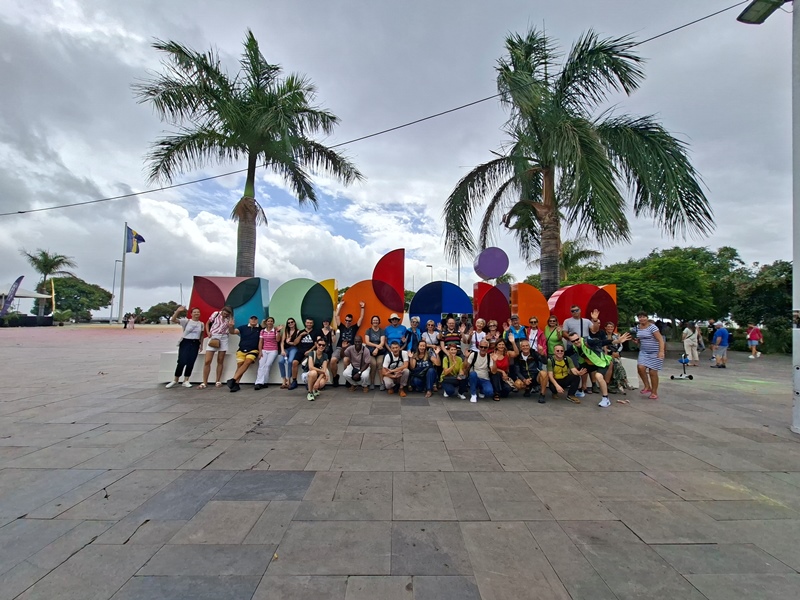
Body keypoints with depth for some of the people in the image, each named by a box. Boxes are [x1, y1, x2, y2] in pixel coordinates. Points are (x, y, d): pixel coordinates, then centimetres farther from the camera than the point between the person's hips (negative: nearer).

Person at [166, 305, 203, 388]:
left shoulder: (201, 324, 8)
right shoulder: (186, 321, -3)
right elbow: (173, 320, -14)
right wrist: (178, 311, -26)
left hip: (195, 344, 3)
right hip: (185, 343, -3)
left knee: (190, 363, 1)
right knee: (182, 362, -8)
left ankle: (186, 381, 11)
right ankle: (175, 380, 8)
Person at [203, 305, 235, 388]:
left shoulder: (230, 319, 2)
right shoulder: (216, 314, -2)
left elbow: (231, 332, 2)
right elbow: (207, 323, 10)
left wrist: (231, 326, -18)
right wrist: (208, 332, -5)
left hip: (223, 338, 1)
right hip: (213, 337, -1)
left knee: (220, 361, 5)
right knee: (207, 361, -6)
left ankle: (218, 381, 14)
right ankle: (204, 382, 2)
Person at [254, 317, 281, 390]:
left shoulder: (275, 330, 4)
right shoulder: (262, 331, 12)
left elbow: (278, 340, -8)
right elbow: (260, 342, 10)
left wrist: (278, 331, -16)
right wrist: (260, 352, -1)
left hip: (273, 351, -2)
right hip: (264, 350, 2)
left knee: (267, 365, -20)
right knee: (261, 365, -17)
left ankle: (263, 382, -15)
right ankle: (259, 383, -25)